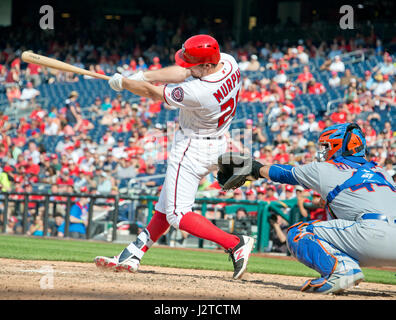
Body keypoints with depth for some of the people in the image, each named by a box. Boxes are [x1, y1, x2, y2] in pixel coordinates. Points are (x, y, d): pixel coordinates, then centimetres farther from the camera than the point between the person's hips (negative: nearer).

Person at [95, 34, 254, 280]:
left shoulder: (197, 93, -32)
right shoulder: (227, 61, -10)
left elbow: (153, 93, -17)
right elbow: (182, 73, 2)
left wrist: (123, 83, -1)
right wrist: (143, 75, -2)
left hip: (193, 148, -10)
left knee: (178, 215, -6)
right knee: (166, 205, 16)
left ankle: (235, 243, -13)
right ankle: (132, 256, 24)